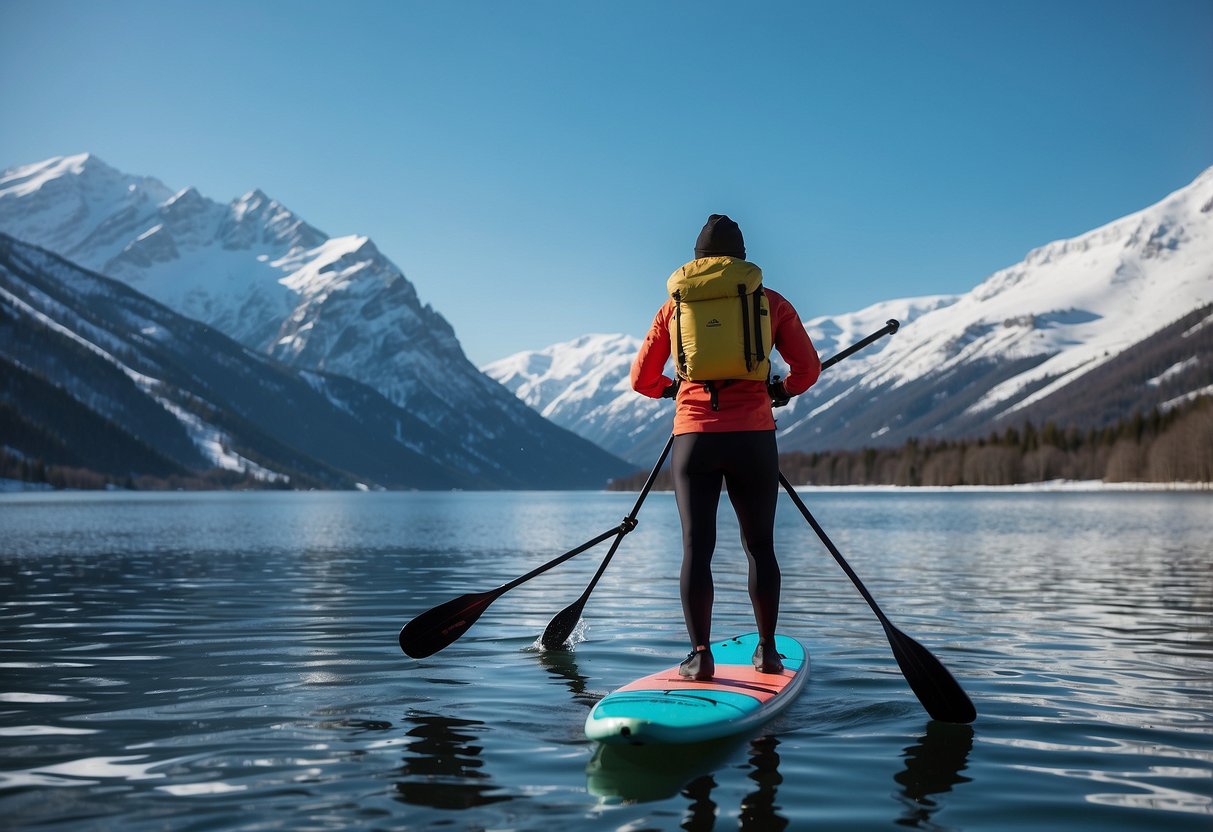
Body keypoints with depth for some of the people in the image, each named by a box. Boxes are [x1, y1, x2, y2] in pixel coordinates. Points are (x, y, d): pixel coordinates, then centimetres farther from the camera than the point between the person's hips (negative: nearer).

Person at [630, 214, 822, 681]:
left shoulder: (675, 306, 9)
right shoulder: (770, 302, 7)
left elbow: (642, 380, 12)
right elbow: (808, 369, 4)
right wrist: (783, 390, 25)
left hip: (693, 438, 0)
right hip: (753, 437, 0)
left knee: (697, 547, 2)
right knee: (760, 546, 11)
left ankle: (700, 655, -1)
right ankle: (767, 651, 18)